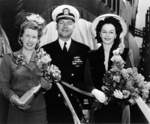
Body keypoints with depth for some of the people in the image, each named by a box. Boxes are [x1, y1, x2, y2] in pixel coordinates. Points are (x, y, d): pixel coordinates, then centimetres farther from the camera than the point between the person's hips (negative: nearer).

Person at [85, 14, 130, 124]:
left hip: (118, 106, -1)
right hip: (98, 107, 1)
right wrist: (95, 91, -21)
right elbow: (88, 80, -1)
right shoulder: (92, 55, 6)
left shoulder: (124, 54, 0)